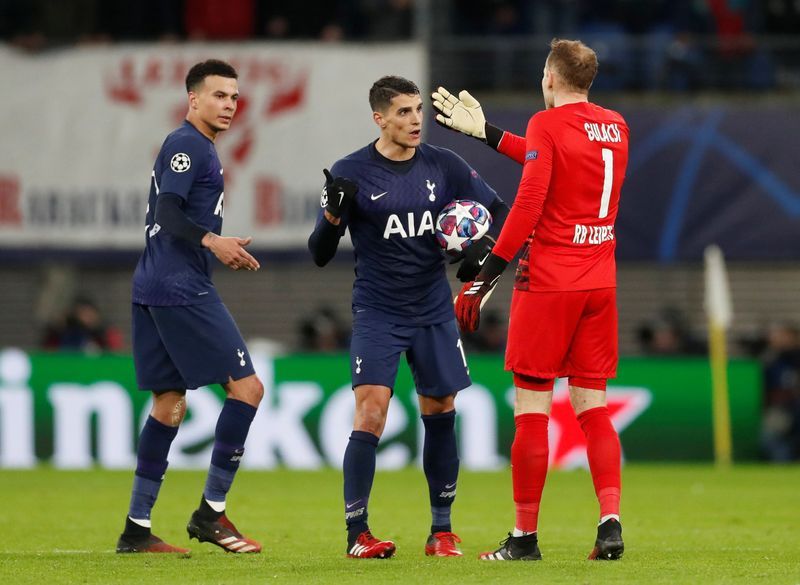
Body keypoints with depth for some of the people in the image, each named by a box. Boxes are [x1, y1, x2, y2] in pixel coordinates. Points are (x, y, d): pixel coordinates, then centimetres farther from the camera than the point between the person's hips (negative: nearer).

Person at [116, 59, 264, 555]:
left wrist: (222, 249, 25)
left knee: (170, 404, 11)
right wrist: (211, 241, -33)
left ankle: (137, 528, 10)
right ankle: (211, 513, -6)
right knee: (247, 387, -8)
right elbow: (168, 215, -20)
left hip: (153, 288, 11)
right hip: (183, 290, -11)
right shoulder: (188, 145, -9)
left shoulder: (193, 147, 21)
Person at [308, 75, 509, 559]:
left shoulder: (443, 166, 1)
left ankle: (442, 531, 17)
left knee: (441, 414, 5)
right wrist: (334, 213, -26)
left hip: (435, 312, 3)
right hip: (377, 314, -3)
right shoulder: (352, 173, -7)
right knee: (370, 413, -15)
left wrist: (484, 249, -9)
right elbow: (320, 254, -7)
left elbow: (499, 210, 10)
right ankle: (357, 534, -8)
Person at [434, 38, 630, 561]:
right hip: (600, 282, 6)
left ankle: (525, 536, 1)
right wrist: (486, 132, 33)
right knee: (593, 406, 8)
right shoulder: (615, 127, 12)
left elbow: (529, 203, -16)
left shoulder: (548, 124, -9)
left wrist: (486, 276, -13)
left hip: (548, 282, -6)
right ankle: (611, 521, -7)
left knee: (531, 408, 0)